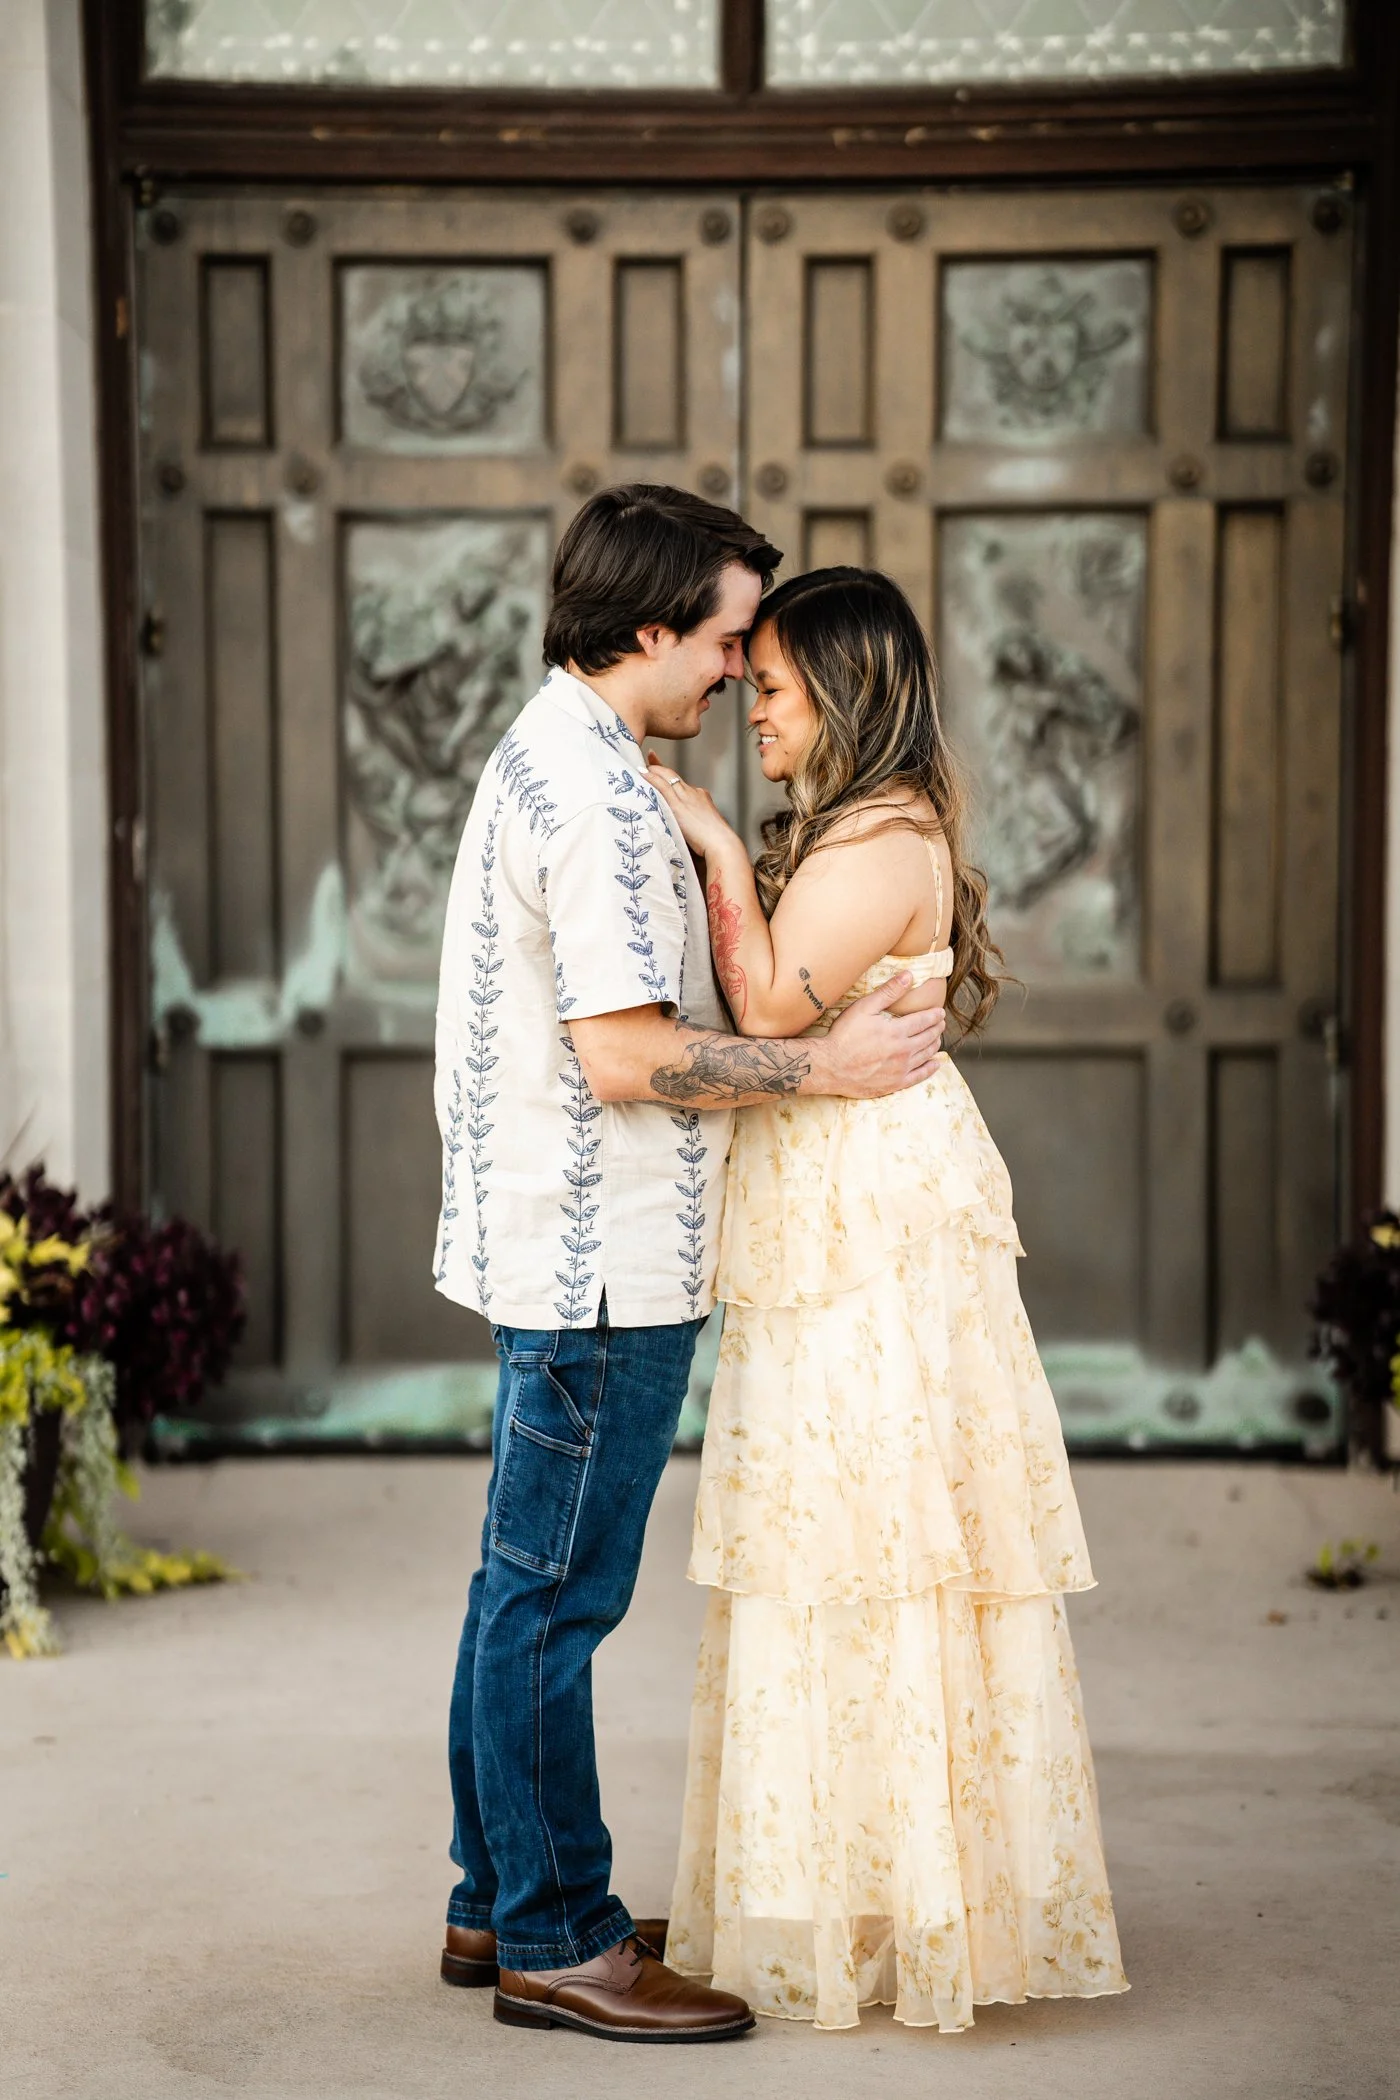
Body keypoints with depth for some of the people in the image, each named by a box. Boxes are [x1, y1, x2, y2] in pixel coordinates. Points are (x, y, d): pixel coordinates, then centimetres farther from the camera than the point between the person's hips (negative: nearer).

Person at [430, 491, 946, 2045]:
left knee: (523, 1589, 15)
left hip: (551, 1252, 11)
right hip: (600, 1268, -11)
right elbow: (625, 1056, -23)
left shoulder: (541, 755, 15)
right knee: (554, 1599, -2)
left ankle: (499, 1905, 25)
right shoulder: (597, 793, -19)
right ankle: (557, 1943, 7)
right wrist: (828, 1066, -15)